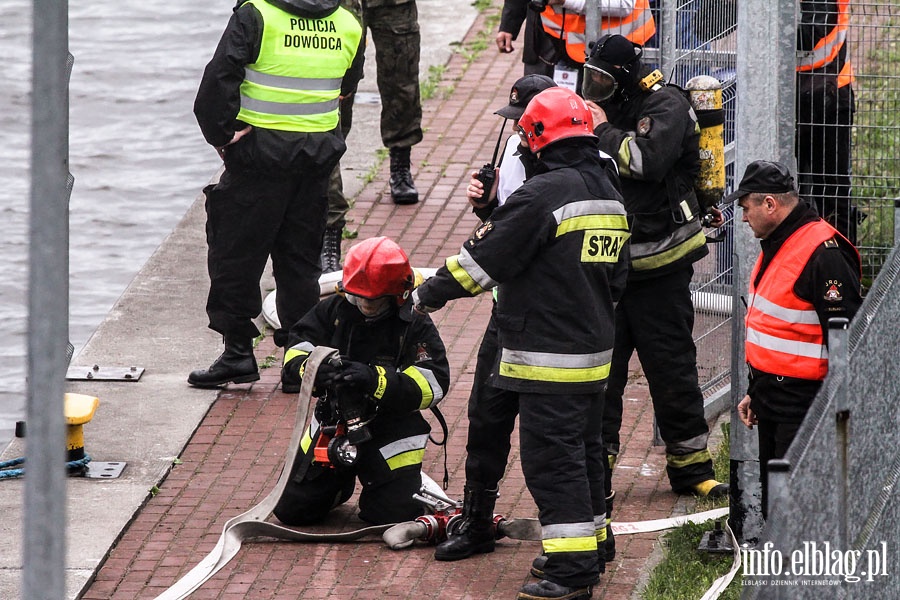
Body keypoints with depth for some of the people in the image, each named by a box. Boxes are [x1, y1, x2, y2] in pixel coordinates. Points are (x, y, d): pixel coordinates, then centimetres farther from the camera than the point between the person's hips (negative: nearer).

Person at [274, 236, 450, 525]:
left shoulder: (415, 325, -12)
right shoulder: (333, 311, -3)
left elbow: (433, 384, -21)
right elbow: (293, 357, -5)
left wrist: (375, 379, -35)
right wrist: (313, 369, -30)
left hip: (391, 432, -3)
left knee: (397, 514, -13)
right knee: (291, 510, 2)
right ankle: (341, 482, 35)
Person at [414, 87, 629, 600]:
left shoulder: (544, 192, -18)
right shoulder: (610, 195, 11)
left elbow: (486, 258, -14)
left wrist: (431, 293, -1)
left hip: (549, 359, -9)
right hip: (596, 350, 9)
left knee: (552, 456, -6)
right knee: (584, 450, 18)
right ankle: (588, 555, 27)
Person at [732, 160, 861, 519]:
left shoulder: (824, 253, -19)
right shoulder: (776, 245, 14)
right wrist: (755, 392, 25)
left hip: (803, 407, -10)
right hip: (772, 403, 10)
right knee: (773, 512, 13)